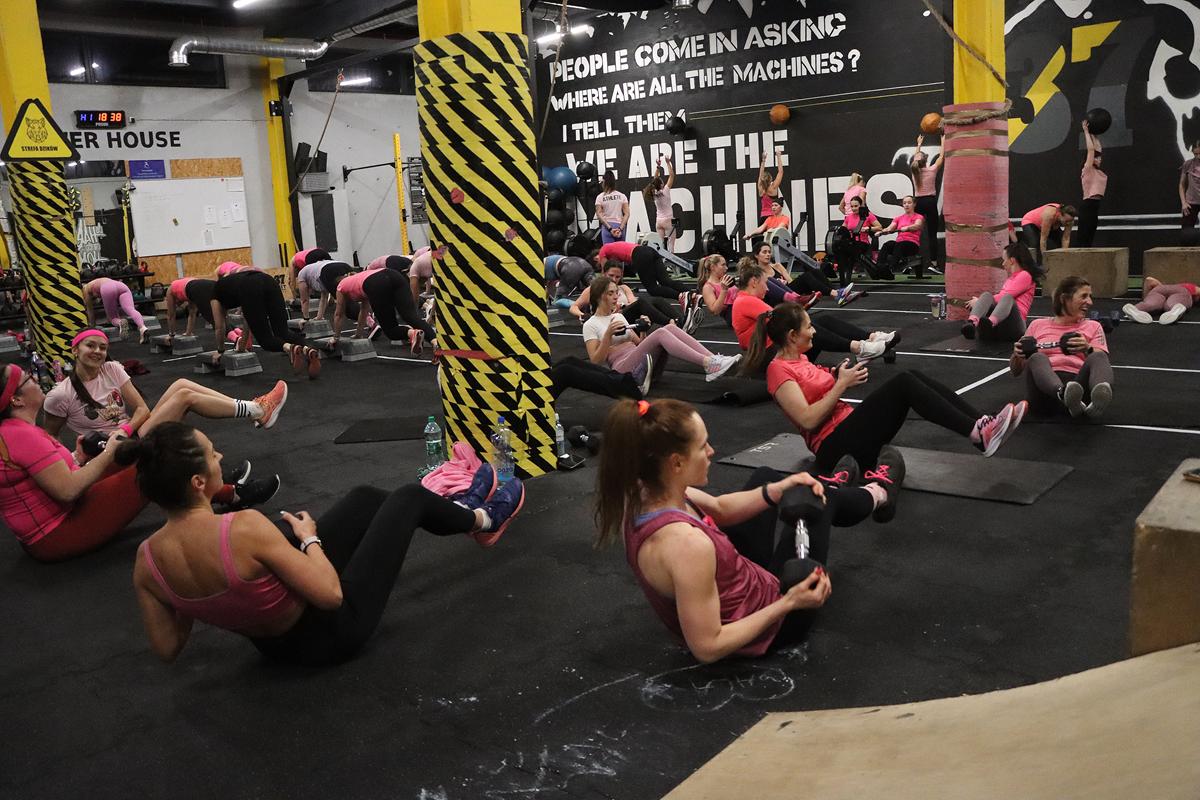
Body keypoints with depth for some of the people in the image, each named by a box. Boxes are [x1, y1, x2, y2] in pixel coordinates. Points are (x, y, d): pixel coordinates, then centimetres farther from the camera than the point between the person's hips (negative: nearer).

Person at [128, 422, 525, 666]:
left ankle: (459, 509, 45)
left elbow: (166, 648, -5)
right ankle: (483, 520, 41)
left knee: (364, 498, 19)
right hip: (326, 633, -7)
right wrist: (309, 538, -14)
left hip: (273, 643, 7)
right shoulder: (243, 528, -36)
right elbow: (331, 594, -30)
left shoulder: (146, 560, -15)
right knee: (409, 497, 8)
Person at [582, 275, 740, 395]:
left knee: (670, 327, -19)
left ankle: (713, 359, -31)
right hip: (623, 369, -7)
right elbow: (596, 361, -7)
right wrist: (608, 334, -17)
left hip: (640, 364, 7)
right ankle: (708, 364, -40)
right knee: (660, 333, -29)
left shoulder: (618, 316, 23)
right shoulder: (590, 325, 2)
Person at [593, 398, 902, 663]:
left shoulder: (647, 495, -17)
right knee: (819, 499, 11)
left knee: (764, 478, 24)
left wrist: (780, 488, -11)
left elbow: (719, 509, 1)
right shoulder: (687, 544, -43)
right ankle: (876, 495, 48)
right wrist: (788, 603, -31)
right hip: (765, 615, -7)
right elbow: (707, 647, -34)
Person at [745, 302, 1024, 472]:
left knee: (912, 376, -8)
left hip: (848, 425, 9)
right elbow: (807, 420, -20)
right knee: (903, 383, -22)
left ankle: (984, 423, -15)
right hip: (834, 447, -9)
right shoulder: (779, 370, -11)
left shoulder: (797, 359, 18)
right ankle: (979, 434, -27)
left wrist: (839, 376, 3)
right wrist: (841, 384, -16)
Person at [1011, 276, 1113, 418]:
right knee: (1037, 358, -31)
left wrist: (1088, 350, -17)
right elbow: (1016, 371, 23)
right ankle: (1065, 396, -64)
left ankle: (1098, 399, -63)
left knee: (1098, 357, -29)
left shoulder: (1093, 327, 23)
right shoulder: (1038, 325, 23)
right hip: (1046, 387, 0)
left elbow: (1101, 360, 5)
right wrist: (1017, 355, -1)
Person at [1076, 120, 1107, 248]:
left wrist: (1092, 134, 26)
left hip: (1095, 205, 9)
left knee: (1089, 237, 8)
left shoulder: (1097, 171, 16)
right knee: (1082, 237, -10)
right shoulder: (1087, 170, -5)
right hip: (1088, 205, -9)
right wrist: (1086, 132, -3)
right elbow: (1091, 149, -9)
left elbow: (1097, 149, 22)